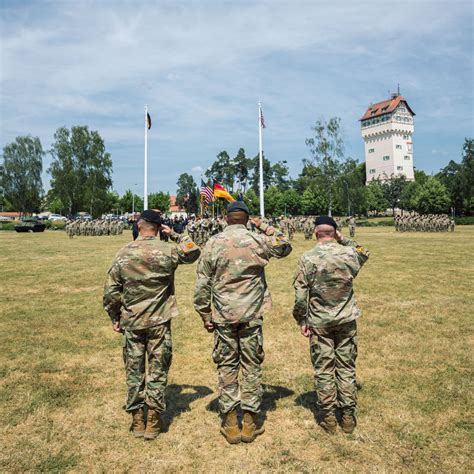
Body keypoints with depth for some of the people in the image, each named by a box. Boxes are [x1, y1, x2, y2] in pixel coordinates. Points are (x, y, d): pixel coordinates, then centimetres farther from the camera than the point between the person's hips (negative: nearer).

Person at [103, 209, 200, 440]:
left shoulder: (124, 253, -5)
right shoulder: (168, 251, -9)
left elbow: (111, 291, -1)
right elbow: (194, 252, 10)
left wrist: (115, 317, 11)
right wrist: (176, 235, 12)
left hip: (131, 322, 1)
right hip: (159, 322, -1)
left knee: (134, 371, 13)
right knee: (157, 371, 10)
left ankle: (137, 422, 23)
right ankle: (153, 423, 17)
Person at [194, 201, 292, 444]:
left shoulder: (213, 243, -3)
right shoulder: (258, 240, -4)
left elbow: (202, 284, -1)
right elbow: (285, 246, 17)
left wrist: (205, 315, 7)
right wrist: (265, 227, 15)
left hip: (223, 316, 0)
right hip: (252, 315, 0)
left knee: (227, 367, 10)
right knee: (252, 367, 11)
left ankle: (230, 425, 17)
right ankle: (250, 424, 18)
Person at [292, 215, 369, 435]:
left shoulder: (307, 258, -11)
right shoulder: (350, 253, -6)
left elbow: (300, 295, -10)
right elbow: (364, 253, 21)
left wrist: (301, 321, 2)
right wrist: (343, 240, 12)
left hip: (319, 322, -2)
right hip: (347, 320, 2)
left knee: (323, 369, 9)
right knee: (346, 367, 13)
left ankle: (328, 417, 19)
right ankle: (348, 416, 22)